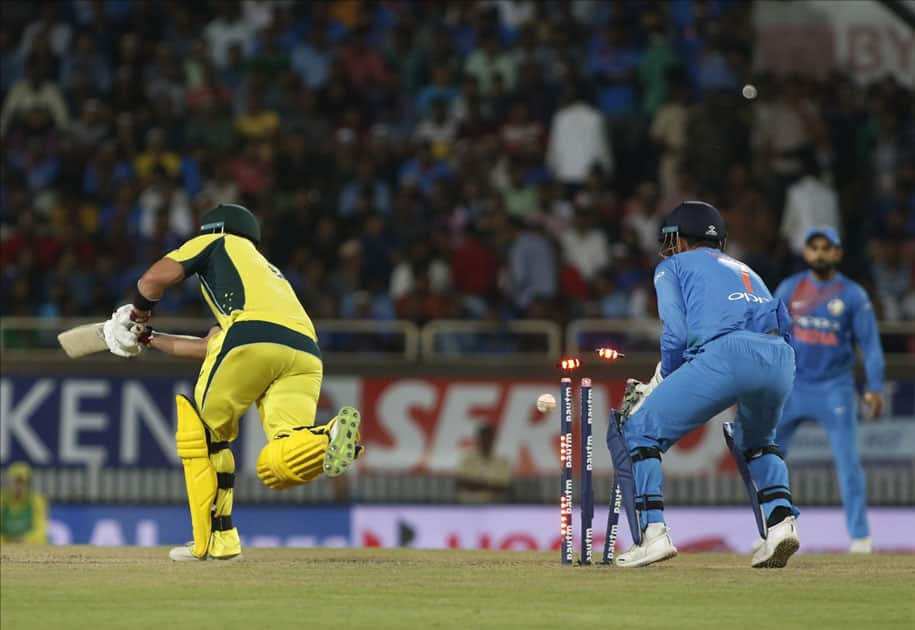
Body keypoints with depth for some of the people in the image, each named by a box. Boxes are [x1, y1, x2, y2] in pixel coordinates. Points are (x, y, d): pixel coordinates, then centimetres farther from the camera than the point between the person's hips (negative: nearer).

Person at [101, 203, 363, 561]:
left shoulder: (219, 243, 27)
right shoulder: (270, 271, 44)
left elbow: (153, 280, 12)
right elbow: (211, 346, 43)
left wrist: (136, 318, 32)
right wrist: (148, 340, 52)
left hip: (253, 338, -5)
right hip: (306, 352, 5)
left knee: (204, 428, 16)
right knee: (276, 466, -8)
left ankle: (216, 538, 11)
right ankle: (331, 438, -38)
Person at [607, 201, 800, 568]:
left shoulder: (672, 267, 23)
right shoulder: (744, 270, 39)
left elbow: (677, 334, 7)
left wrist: (658, 385, 20)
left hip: (724, 354, -6)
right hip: (781, 360, 6)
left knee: (634, 431, 7)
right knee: (754, 442, 35)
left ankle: (651, 534, -7)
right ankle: (781, 521, 12)